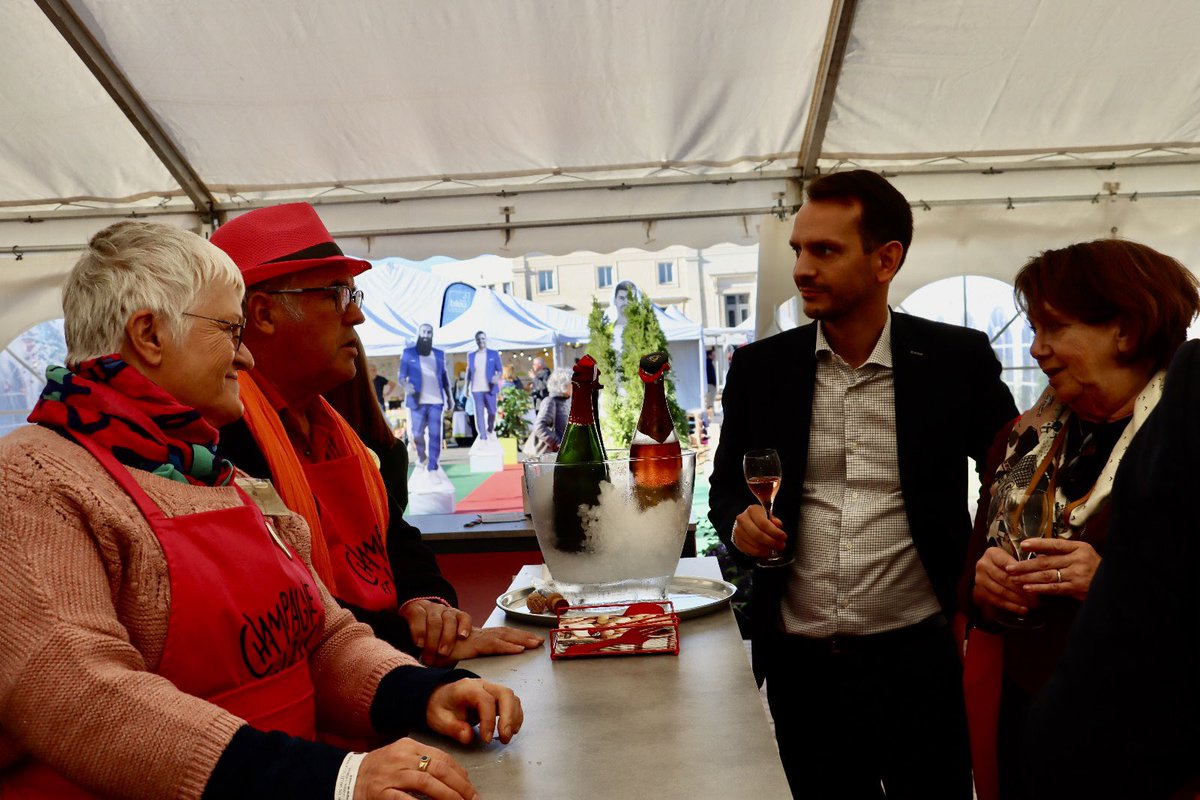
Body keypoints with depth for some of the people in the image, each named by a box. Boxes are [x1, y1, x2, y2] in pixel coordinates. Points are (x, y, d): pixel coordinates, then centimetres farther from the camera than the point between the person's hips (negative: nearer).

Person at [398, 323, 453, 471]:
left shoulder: (439, 354, 14)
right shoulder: (408, 353, 6)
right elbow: (402, 375, 3)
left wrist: (450, 397, 10)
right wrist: (406, 386, -19)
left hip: (436, 401, 2)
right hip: (417, 401, -2)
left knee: (435, 435, -4)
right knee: (417, 434, -1)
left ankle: (433, 469, -2)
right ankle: (422, 457, 28)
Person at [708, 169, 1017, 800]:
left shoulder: (957, 360, -5)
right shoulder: (760, 368, 0)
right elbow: (726, 487, 9)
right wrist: (739, 522, -13)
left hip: (915, 658, -1)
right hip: (800, 664, 2)